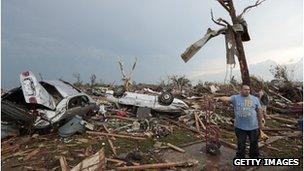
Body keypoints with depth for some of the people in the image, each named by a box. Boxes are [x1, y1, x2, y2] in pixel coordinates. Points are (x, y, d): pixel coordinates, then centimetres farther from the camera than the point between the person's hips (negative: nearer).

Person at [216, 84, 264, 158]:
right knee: (241, 144, 13)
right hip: (240, 127, -2)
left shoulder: (255, 99, 4)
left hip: (253, 126, 2)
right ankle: (240, 157, 31)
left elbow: (259, 111, 8)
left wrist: (260, 122, 8)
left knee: (254, 143, 18)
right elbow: (227, 98, -20)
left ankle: (254, 156, 41)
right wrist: (219, 98, -40)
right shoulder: (235, 98, -3)